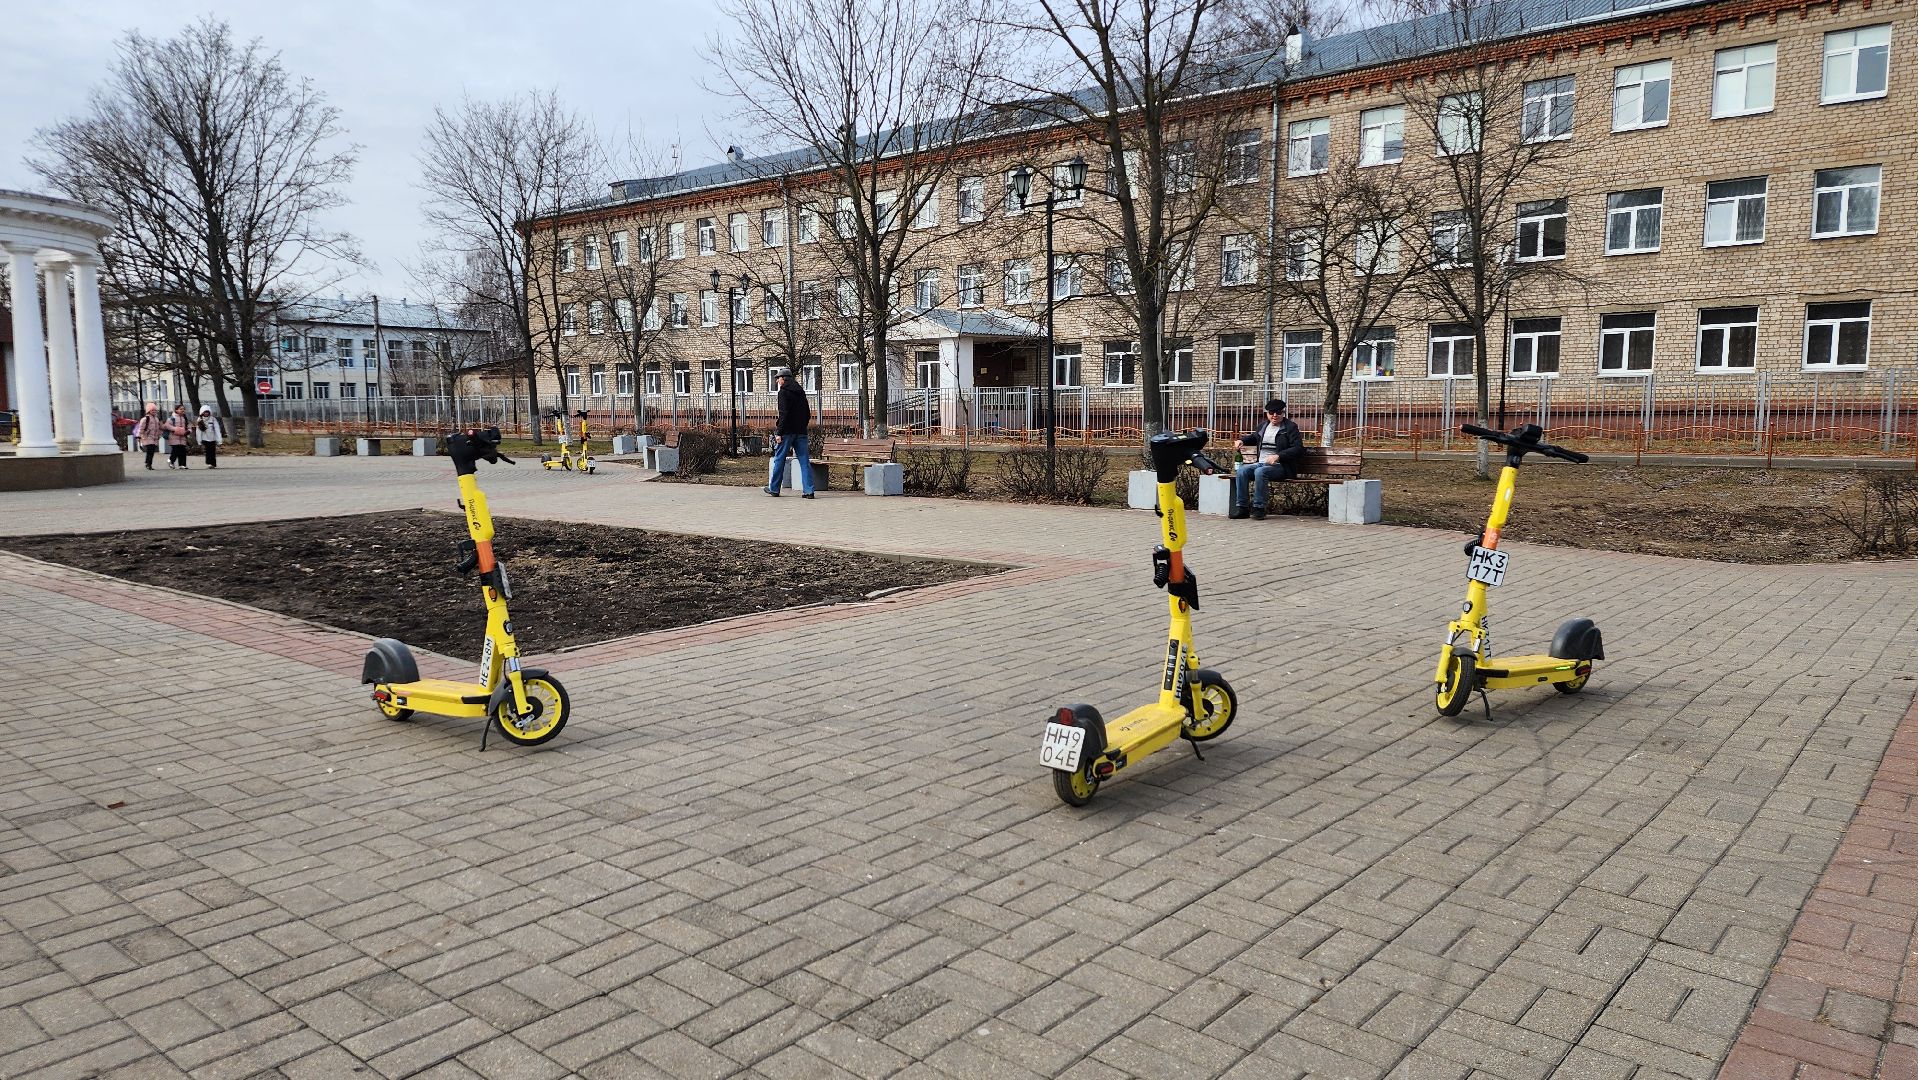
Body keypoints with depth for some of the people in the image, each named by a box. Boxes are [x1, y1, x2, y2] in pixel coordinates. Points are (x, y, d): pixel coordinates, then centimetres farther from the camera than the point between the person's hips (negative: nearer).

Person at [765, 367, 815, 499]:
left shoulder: (783, 392, -7)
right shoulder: (801, 392, 15)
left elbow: (783, 414, -16)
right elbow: (808, 414, 17)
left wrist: (779, 432, -15)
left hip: (787, 431, -6)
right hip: (801, 432, 6)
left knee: (779, 460, 6)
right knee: (804, 461, 2)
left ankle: (774, 489, 14)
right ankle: (808, 491, -4)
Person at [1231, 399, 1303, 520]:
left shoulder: (1290, 427, 0)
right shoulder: (1263, 426, 19)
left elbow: (1298, 449, -10)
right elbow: (1254, 437, 41)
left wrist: (1278, 456, -21)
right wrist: (1242, 440, 19)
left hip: (1279, 466, -6)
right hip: (1260, 463, 6)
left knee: (1260, 471, -35)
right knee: (1242, 470, -22)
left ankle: (1258, 508, -27)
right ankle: (1241, 507, -19)